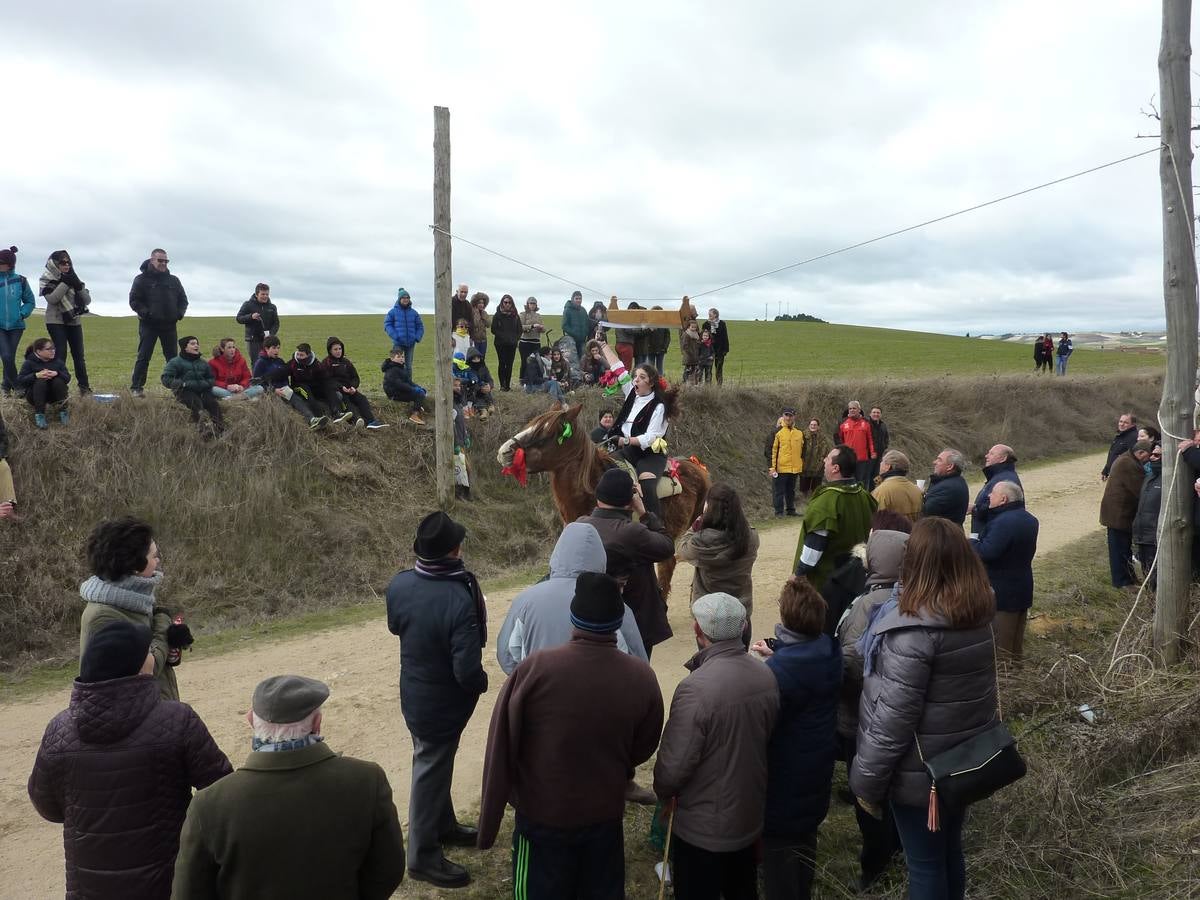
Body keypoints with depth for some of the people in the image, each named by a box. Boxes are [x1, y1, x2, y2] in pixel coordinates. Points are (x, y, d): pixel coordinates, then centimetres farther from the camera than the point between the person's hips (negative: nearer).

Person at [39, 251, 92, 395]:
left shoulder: (73, 278, 9)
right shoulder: (46, 280, -1)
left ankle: (84, 386, 12)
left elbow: (87, 300, 3)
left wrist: (78, 285, -13)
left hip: (74, 322, 4)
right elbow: (52, 299, -17)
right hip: (56, 322, -4)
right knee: (60, 353, -13)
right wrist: (65, 283, -18)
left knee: (78, 355, 5)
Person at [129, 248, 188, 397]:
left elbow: (183, 299, 17)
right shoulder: (142, 279, 0)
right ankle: (136, 387, 1)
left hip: (169, 325, 4)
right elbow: (134, 301, -4)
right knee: (143, 357, -2)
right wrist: (145, 313, -18)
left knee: (173, 357, 7)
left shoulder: (174, 280, 13)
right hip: (148, 325, -3)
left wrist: (180, 313, -1)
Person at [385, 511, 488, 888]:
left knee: (435, 765, 26)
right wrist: (482, 683, -10)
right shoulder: (459, 600, -34)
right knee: (431, 773, 10)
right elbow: (468, 671, -31)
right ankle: (423, 856, 28)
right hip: (443, 704, -7)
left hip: (414, 696, 7)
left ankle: (443, 826, 46)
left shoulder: (399, 584, -13)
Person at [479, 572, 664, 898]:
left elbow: (501, 746, -15)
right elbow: (643, 749, 0)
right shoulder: (642, 677, -15)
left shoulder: (534, 669, -25)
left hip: (543, 814, -2)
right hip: (606, 812, 3)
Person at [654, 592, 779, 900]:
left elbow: (674, 764, -26)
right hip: (751, 816, 6)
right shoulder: (767, 676, -9)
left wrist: (664, 792, -4)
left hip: (702, 827, -6)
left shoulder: (696, 688, -31)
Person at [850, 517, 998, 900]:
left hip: (922, 773, -7)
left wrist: (866, 782, -14)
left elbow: (893, 717, -25)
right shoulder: (977, 614, -3)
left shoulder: (916, 629, -28)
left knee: (925, 864, 11)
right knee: (950, 853, 24)